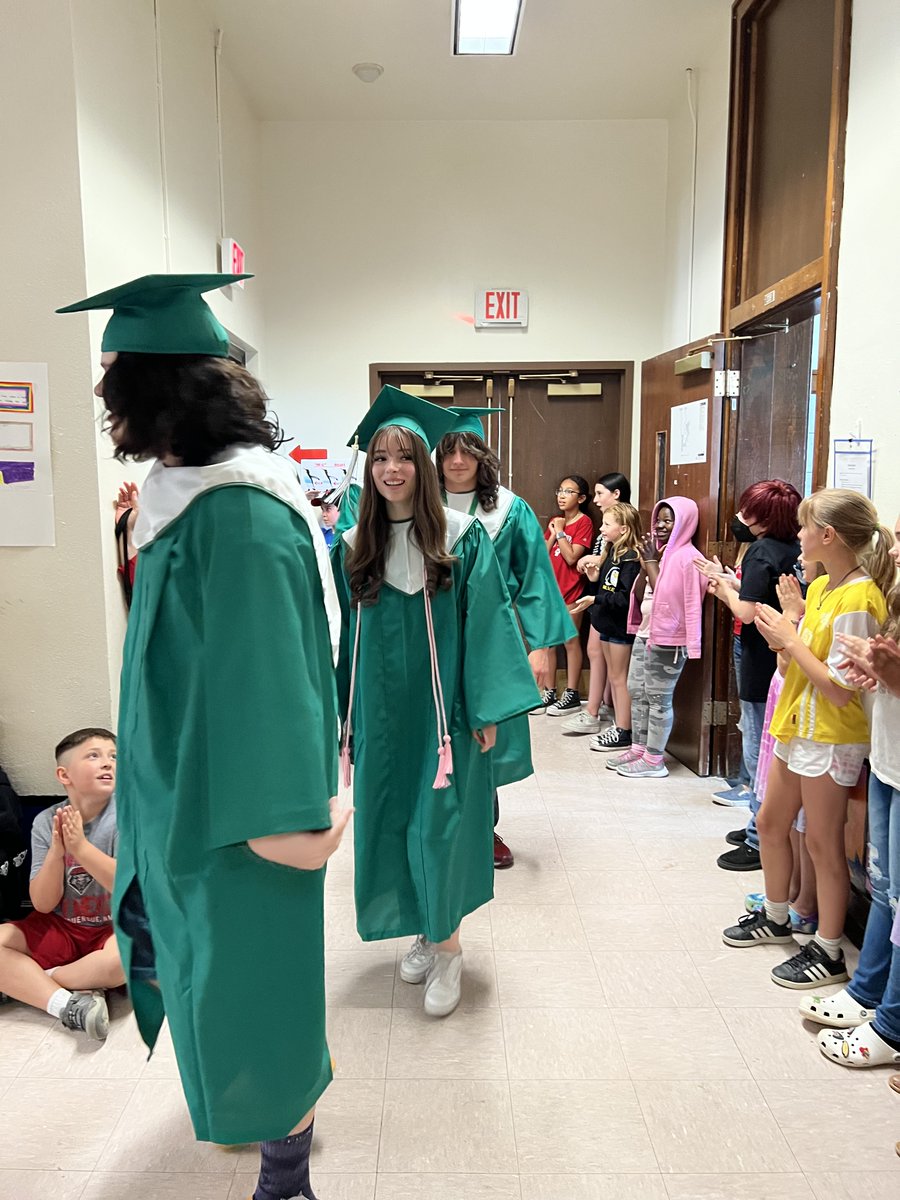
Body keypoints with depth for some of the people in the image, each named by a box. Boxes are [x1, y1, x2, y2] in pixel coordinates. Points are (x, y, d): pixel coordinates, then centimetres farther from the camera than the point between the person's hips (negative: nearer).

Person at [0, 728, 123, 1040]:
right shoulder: (46, 822, -6)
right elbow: (43, 904, -7)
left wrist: (80, 846, -31)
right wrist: (56, 852, -25)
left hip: (115, 928, -3)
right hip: (59, 928, 3)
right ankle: (69, 1005, -24)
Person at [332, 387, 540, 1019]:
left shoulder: (462, 535, -6)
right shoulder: (353, 549, 3)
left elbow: (486, 623, -7)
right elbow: (345, 636, 7)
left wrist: (489, 709, -10)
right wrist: (344, 720, 6)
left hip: (444, 711, -3)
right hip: (382, 715, 4)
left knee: (438, 823, 0)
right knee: (390, 824, 12)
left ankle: (447, 944, 20)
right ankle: (427, 932, 32)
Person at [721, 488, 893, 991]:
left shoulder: (857, 600, -22)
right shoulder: (820, 587, 7)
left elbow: (840, 688, -23)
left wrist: (790, 639, -19)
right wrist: (781, 634, -7)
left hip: (832, 737, -9)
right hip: (797, 725, 9)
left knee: (823, 844, 4)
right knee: (771, 823, 19)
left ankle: (829, 953, 21)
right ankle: (776, 918, 39)